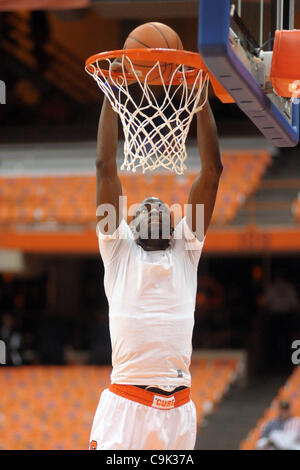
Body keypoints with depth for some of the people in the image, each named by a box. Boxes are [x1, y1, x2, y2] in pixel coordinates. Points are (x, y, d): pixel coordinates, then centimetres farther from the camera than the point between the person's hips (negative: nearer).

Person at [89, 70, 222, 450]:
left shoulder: (186, 250, 15)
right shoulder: (119, 250, 10)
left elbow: (212, 170, 9)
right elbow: (105, 166, 6)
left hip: (178, 407, 3)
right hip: (125, 403, -3)